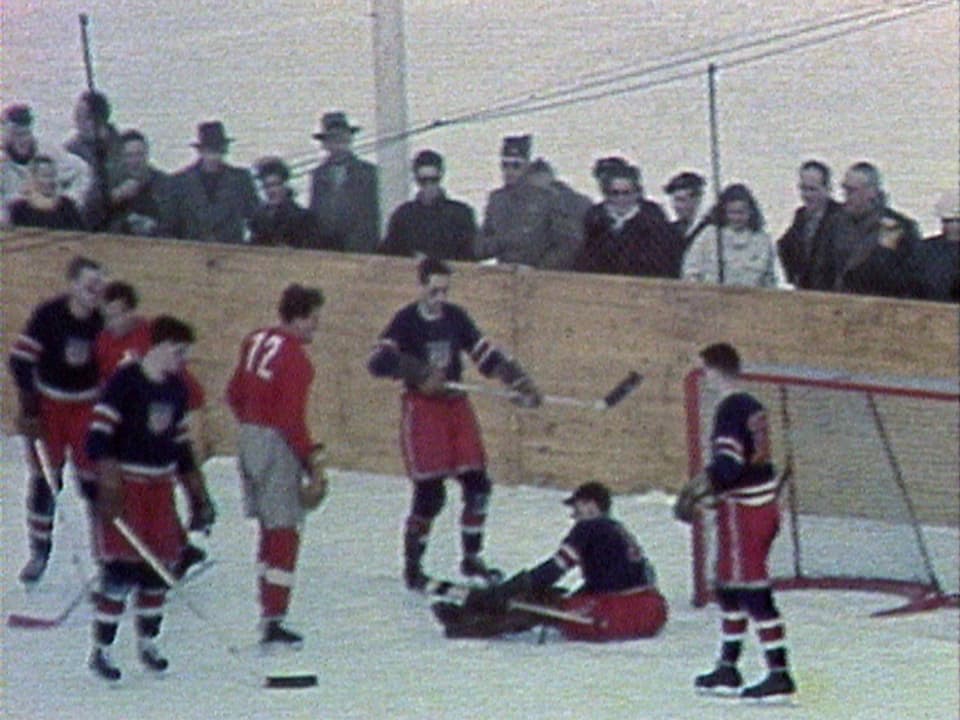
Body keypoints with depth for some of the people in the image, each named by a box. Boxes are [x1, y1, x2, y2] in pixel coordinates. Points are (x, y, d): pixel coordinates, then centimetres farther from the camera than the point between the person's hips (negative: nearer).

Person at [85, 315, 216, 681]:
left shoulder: (176, 389, 9)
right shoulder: (125, 382, -14)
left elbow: (181, 445, 19)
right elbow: (98, 436, -19)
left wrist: (198, 494, 20)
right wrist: (109, 484, -27)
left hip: (161, 486, 7)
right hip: (124, 483, -7)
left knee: (160, 566, 7)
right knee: (121, 565, -11)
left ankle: (148, 641, 24)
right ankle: (101, 650, -3)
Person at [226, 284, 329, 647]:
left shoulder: (256, 342, 8)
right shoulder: (296, 360, -18)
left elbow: (234, 394, 16)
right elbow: (292, 420, -20)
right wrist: (312, 462, -13)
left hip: (248, 436, 9)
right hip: (276, 445, -9)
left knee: (270, 528, 20)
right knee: (283, 534, -3)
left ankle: (269, 612, 27)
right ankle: (273, 623, -6)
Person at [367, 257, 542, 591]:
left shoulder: (455, 317, 7)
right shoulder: (406, 321, -9)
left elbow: (487, 355, 12)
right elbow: (378, 362, -21)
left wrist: (522, 384, 5)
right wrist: (421, 372, -30)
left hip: (455, 404, 5)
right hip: (421, 406, -5)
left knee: (477, 484, 1)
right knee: (429, 491, -10)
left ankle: (471, 558, 17)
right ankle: (412, 566, 4)